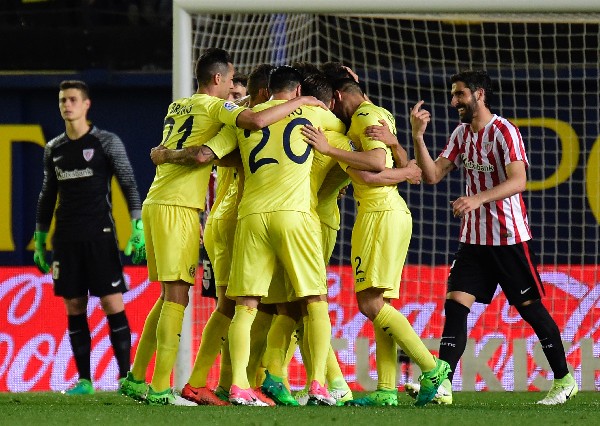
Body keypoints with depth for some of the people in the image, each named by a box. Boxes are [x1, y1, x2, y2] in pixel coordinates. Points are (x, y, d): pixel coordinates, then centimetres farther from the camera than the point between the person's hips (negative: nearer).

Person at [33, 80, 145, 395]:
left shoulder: (106, 142, 0)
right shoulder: (53, 150, 13)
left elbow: (129, 184, -3)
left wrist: (138, 228, -13)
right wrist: (40, 240, 19)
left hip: (100, 236, -4)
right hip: (66, 239, 4)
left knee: (112, 304, -9)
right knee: (74, 308, 3)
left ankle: (126, 376, -5)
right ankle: (84, 379, 7)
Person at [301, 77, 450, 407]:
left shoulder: (365, 116, -7)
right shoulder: (379, 116, 24)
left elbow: (377, 161, -21)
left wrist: (328, 149, -19)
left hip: (380, 212, -10)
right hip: (392, 210, 10)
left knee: (370, 303, -12)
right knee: (378, 304, 6)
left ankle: (432, 367, -13)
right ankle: (386, 390, 1)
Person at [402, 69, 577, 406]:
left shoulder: (504, 132, -13)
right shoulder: (462, 134, 9)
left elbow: (518, 181, -23)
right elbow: (433, 175, 5)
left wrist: (479, 198, -36)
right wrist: (418, 136, -8)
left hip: (510, 238, -6)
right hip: (474, 239, 6)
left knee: (530, 306, 2)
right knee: (455, 305, -7)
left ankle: (564, 379, 15)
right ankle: (442, 385, -13)